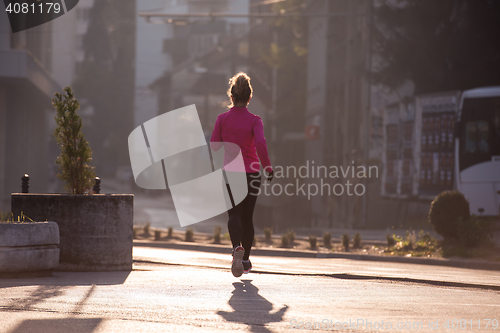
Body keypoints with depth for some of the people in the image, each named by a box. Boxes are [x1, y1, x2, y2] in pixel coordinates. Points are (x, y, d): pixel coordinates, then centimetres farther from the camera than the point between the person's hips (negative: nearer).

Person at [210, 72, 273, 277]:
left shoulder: (222, 119, -2)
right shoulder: (254, 120, -6)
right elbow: (260, 143, -20)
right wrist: (267, 166, -11)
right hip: (251, 173, 0)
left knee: (234, 214, -5)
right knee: (247, 216, 14)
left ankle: (237, 248, -34)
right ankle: (246, 260, 22)